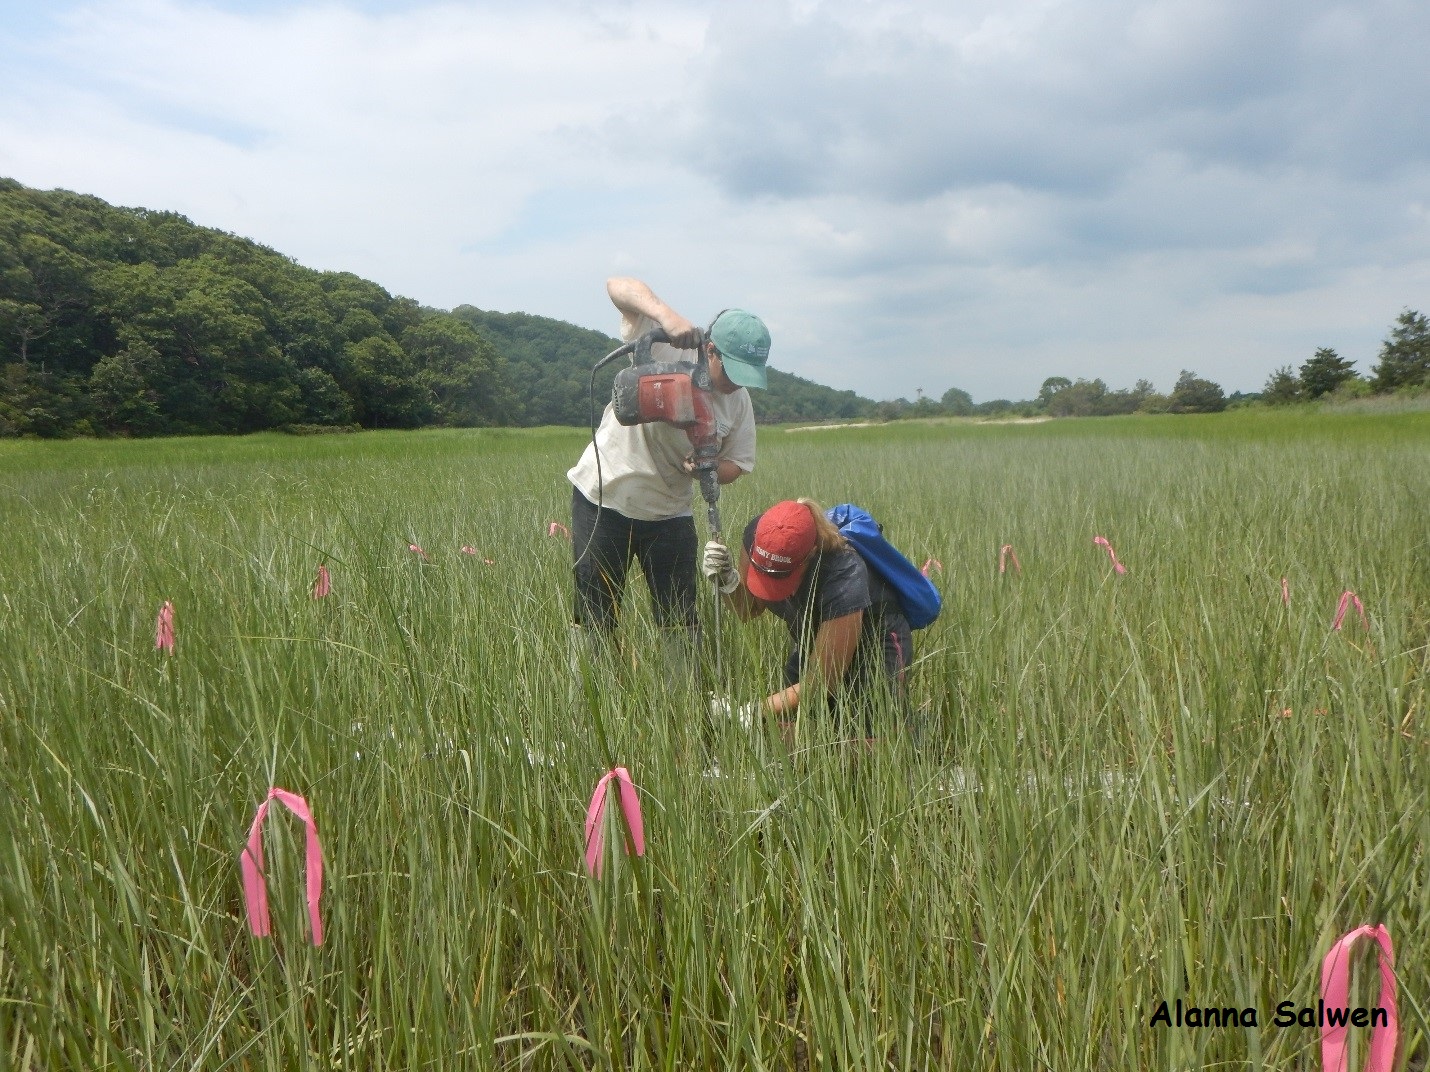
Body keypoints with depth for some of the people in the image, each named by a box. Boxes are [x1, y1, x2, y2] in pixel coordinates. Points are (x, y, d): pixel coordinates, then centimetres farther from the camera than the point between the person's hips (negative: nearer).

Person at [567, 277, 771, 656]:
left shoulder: (739, 402, -2)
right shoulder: (664, 347, -14)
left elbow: (736, 464, 5)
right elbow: (616, 285, -20)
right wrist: (667, 314, -39)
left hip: (669, 512, 4)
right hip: (603, 498, -4)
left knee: (681, 621, 6)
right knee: (594, 619, 3)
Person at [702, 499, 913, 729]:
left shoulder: (843, 582, -39)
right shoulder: (758, 536, -24)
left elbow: (820, 682, -29)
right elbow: (749, 611, -7)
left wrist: (751, 713, -34)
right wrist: (727, 581, -28)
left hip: (875, 644, -5)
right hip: (809, 642, 5)